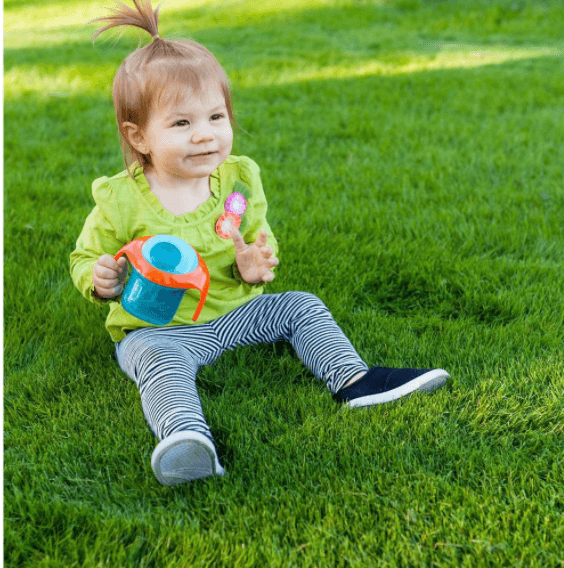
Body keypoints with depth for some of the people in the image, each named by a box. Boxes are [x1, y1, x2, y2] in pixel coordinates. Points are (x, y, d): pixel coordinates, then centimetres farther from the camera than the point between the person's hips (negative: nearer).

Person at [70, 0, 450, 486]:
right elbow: (85, 257, 1)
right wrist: (100, 281, -23)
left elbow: (259, 240, 9)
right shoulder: (121, 201, -12)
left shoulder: (237, 180, -1)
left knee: (301, 307, -2)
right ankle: (186, 439, -58)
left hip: (234, 311, 5)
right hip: (157, 328, -5)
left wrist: (255, 264, -15)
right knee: (159, 360, -35)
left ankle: (354, 382, -5)